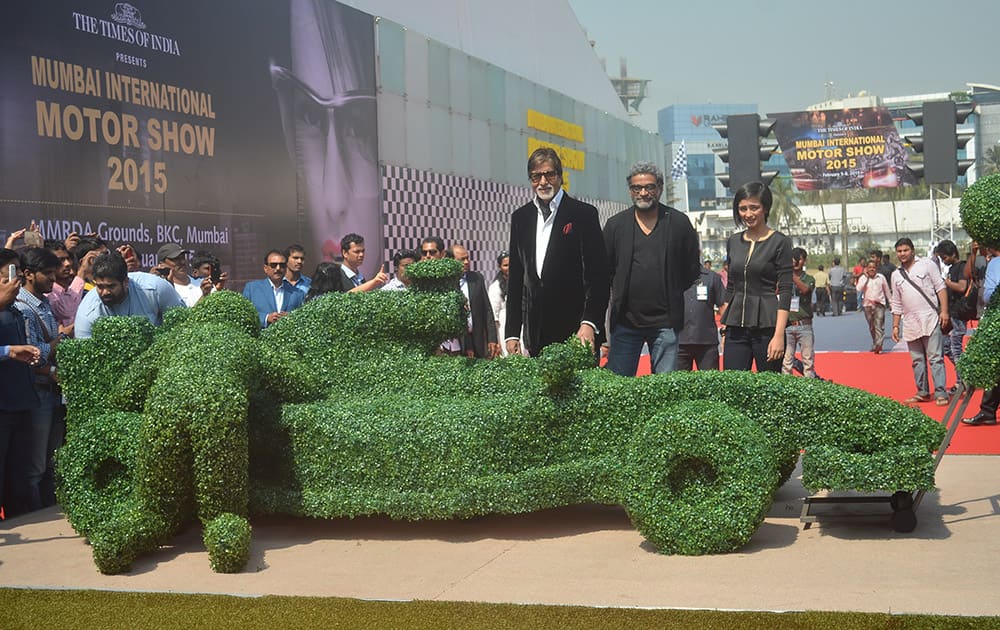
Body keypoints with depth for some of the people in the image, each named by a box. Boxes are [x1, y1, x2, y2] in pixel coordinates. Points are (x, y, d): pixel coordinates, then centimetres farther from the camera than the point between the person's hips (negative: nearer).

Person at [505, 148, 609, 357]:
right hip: (536, 331, 4)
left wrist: (589, 323, -18)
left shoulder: (584, 214, -1)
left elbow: (597, 274, -6)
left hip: (576, 329, -4)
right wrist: (512, 332, 8)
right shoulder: (520, 217, 13)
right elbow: (515, 278, 14)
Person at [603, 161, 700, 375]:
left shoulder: (679, 223, 5)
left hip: (665, 323, -1)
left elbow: (693, 271, 10)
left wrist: (672, 297, 7)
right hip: (625, 321, 1)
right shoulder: (615, 225, 7)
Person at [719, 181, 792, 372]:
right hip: (736, 326, 5)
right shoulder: (733, 242, 12)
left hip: (767, 325, -4)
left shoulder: (780, 243, -3)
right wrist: (724, 323, 12)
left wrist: (779, 335, -15)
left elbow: (785, 291, -7)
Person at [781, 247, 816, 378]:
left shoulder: (809, 279, 7)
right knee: (786, 361, -1)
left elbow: (804, 289, -15)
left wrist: (792, 274, -23)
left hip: (804, 325, -1)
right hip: (787, 325, 1)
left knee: (808, 360, 0)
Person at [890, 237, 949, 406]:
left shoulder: (927, 265, 2)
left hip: (930, 319, -5)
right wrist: (895, 326, 14)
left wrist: (944, 311, -11)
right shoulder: (896, 275, 14)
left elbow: (941, 288, -2)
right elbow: (897, 304, 18)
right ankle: (922, 393, 18)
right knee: (917, 360, 10)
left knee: (935, 358, -7)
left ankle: (940, 394, -8)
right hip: (910, 323, 5)